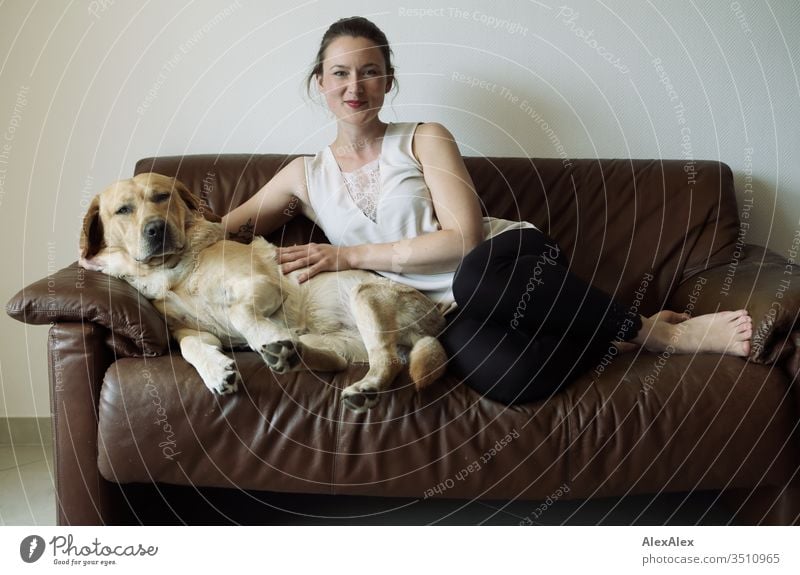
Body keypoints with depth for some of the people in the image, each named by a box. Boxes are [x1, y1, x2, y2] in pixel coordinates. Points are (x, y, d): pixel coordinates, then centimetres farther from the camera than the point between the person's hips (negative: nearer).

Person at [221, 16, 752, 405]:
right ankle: (622, 339, -12)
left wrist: (350, 255, -9)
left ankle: (647, 329, -20)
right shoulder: (305, 176, 13)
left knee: (477, 280, -41)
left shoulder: (424, 139, 5)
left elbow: (464, 238, -7)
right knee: (501, 373, -38)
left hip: (511, 255, 0)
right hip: (448, 312, 0)